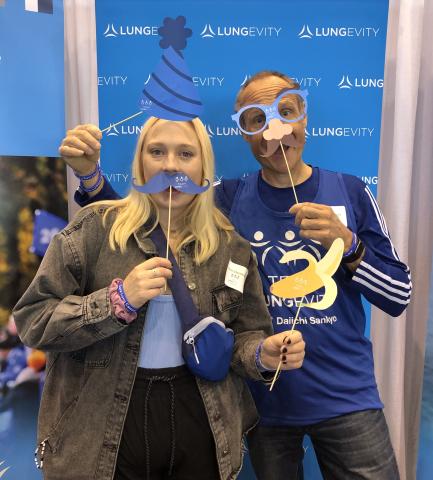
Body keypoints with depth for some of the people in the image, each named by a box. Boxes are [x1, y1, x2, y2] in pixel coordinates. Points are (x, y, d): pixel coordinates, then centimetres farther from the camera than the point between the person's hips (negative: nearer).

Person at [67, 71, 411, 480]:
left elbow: (398, 297, -4)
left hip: (346, 398, 0)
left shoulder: (350, 191, -4)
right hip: (266, 400, 0)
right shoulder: (226, 199, -5)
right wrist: (90, 174, -23)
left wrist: (348, 244, -21)